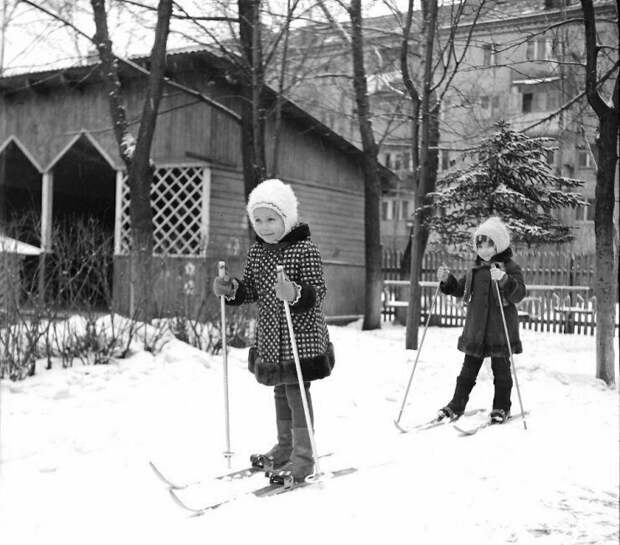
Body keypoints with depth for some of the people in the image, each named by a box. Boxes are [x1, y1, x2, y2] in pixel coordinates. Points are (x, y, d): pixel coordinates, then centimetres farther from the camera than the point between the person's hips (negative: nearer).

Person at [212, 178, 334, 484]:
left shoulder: (305, 249, -14)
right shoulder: (257, 251, 7)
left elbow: (318, 292, -17)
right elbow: (251, 289, 14)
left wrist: (295, 294, -36)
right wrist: (231, 290, -5)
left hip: (302, 335, -7)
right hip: (269, 336, 7)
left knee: (296, 390, -5)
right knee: (280, 390, 18)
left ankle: (303, 457, 5)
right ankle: (284, 448, 33)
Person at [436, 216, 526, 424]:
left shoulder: (510, 268, -6)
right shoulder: (475, 270, 11)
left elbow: (519, 294, -18)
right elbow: (460, 289, 22)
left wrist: (504, 280, -36)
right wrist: (447, 280, 3)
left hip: (500, 329, -5)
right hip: (475, 329, 5)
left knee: (501, 368, 6)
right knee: (468, 369, 11)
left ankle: (502, 407, 19)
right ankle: (457, 405, 19)